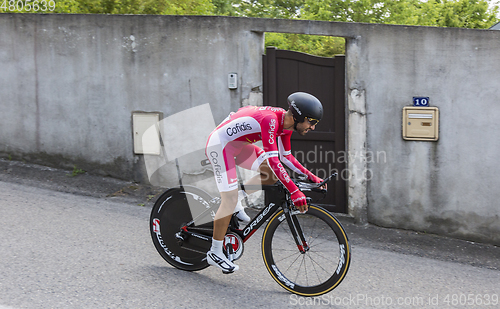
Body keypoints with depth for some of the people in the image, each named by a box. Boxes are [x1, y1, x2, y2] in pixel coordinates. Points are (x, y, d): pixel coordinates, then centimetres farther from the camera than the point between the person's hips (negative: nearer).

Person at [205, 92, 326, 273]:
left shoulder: (286, 124, -3)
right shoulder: (270, 119, -31)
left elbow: (286, 157, 9)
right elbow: (273, 160, -37)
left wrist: (311, 177, 0)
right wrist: (294, 192, -39)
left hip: (238, 144, 9)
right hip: (219, 144, -9)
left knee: (273, 174, -2)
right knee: (230, 200, -12)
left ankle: (238, 198, 9)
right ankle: (215, 253, -1)